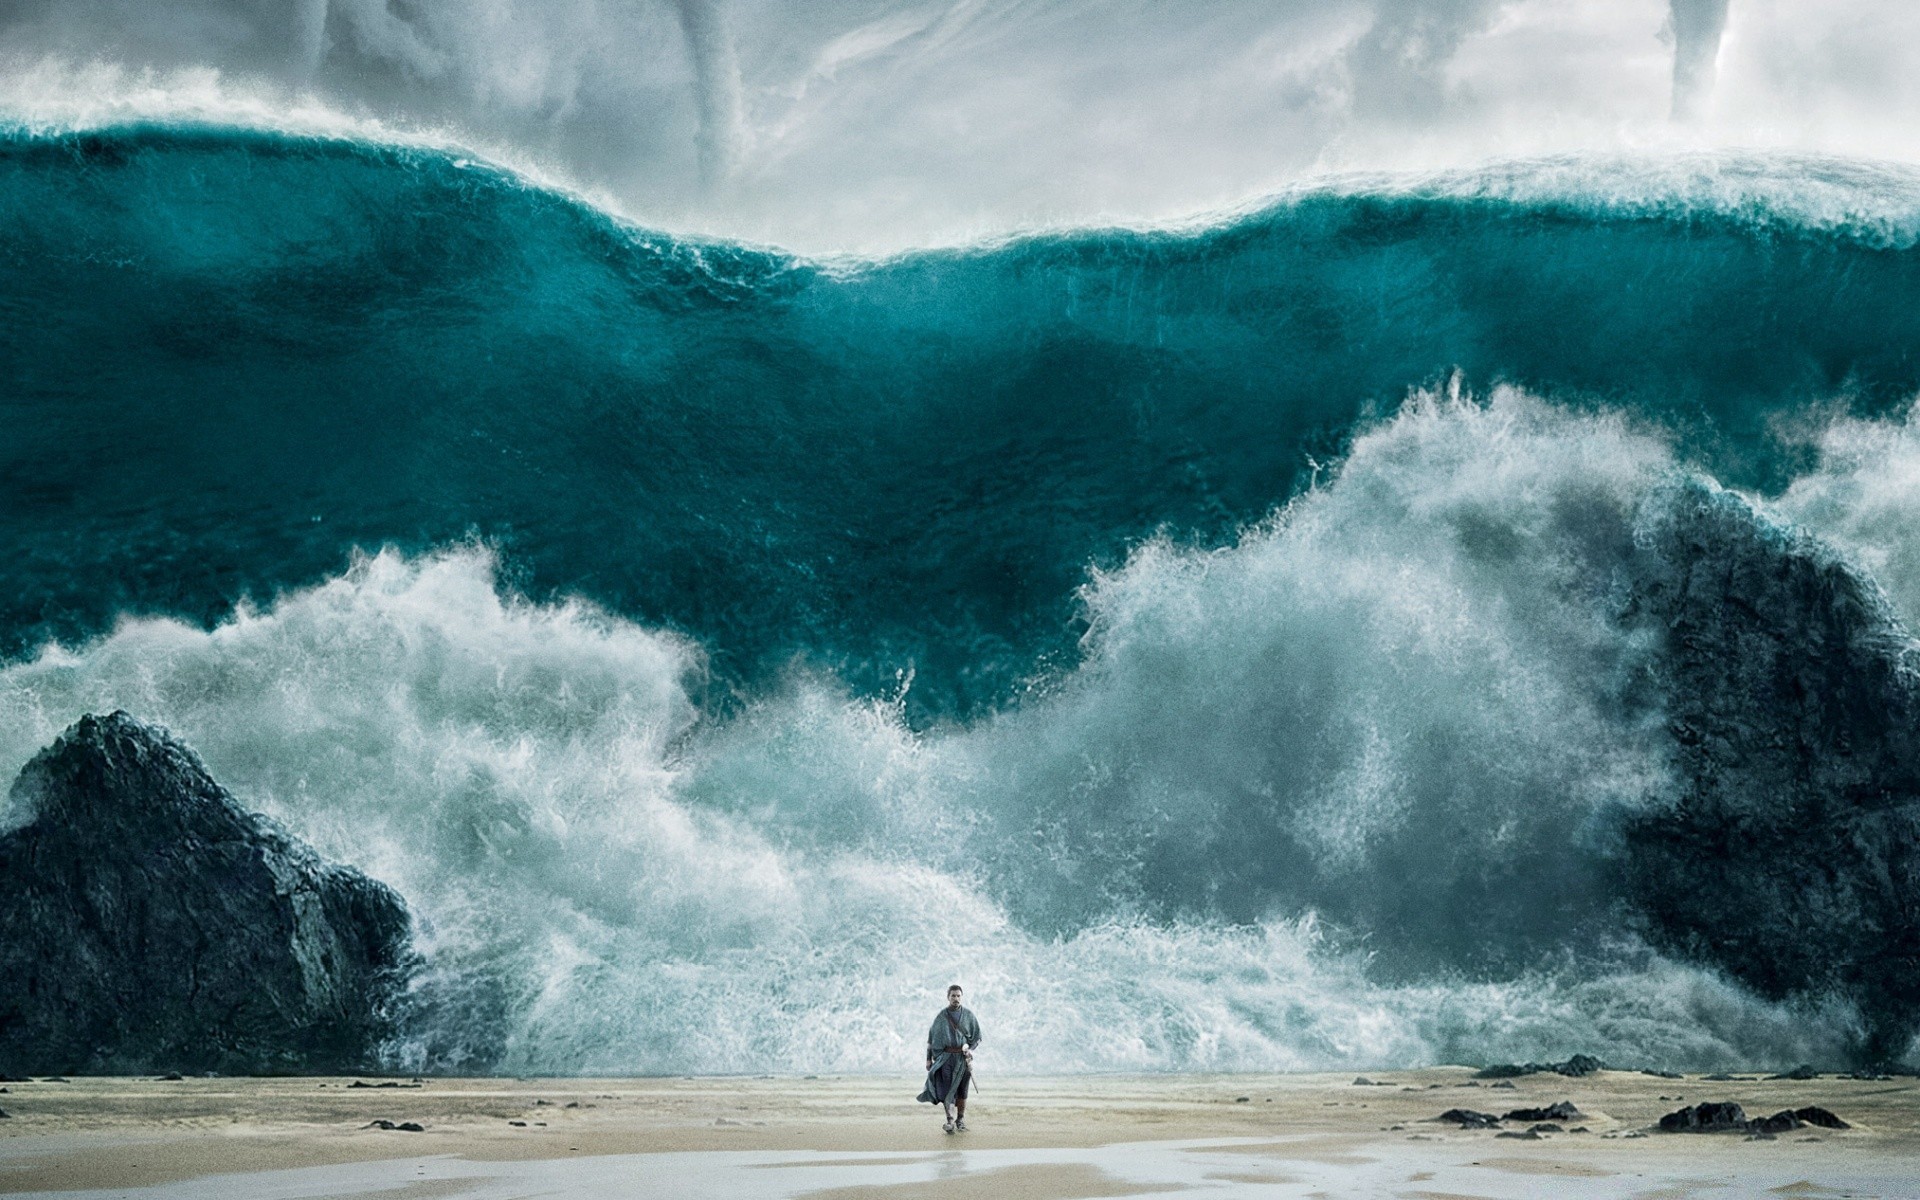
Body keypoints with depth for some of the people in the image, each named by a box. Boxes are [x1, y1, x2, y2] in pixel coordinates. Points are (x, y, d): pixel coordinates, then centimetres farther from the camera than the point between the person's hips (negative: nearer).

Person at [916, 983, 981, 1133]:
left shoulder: (968, 1015, 6)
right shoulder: (940, 1016, 6)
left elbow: (977, 1036, 9)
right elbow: (931, 1037, 10)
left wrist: (970, 1048, -10)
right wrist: (928, 1058, 5)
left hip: (963, 1057, 1)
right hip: (946, 1057, -1)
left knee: (961, 1090, 3)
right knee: (947, 1088, -13)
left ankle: (960, 1120, 15)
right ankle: (950, 1121, -18)